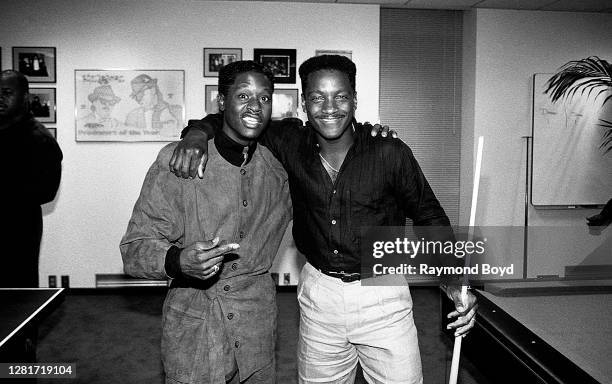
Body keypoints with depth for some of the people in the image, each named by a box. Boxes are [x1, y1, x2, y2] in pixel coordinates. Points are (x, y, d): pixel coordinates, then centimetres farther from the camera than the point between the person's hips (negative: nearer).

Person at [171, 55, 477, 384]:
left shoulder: (389, 152, -13)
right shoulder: (290, 144, -6)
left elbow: (428, 216, -2)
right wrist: (197, 133, -18)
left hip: (382, 294, -2)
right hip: (319, 292, 2)